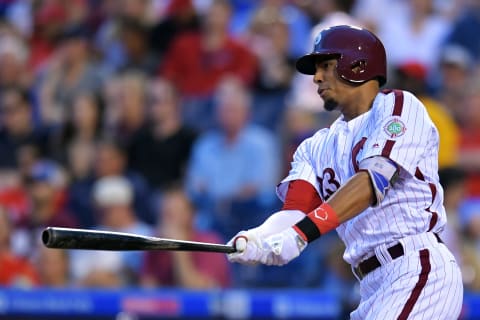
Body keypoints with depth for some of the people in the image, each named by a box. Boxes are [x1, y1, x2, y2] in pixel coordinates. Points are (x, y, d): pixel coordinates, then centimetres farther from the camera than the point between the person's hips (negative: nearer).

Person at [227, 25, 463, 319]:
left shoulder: (398, 106, 0)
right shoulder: (316, 148, 21)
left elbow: (372, 181, -15)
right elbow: (296, 209, 5)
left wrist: (301, 234, -26)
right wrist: (258, 239, -19)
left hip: (419, 273, -8)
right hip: (374, 290, 8)